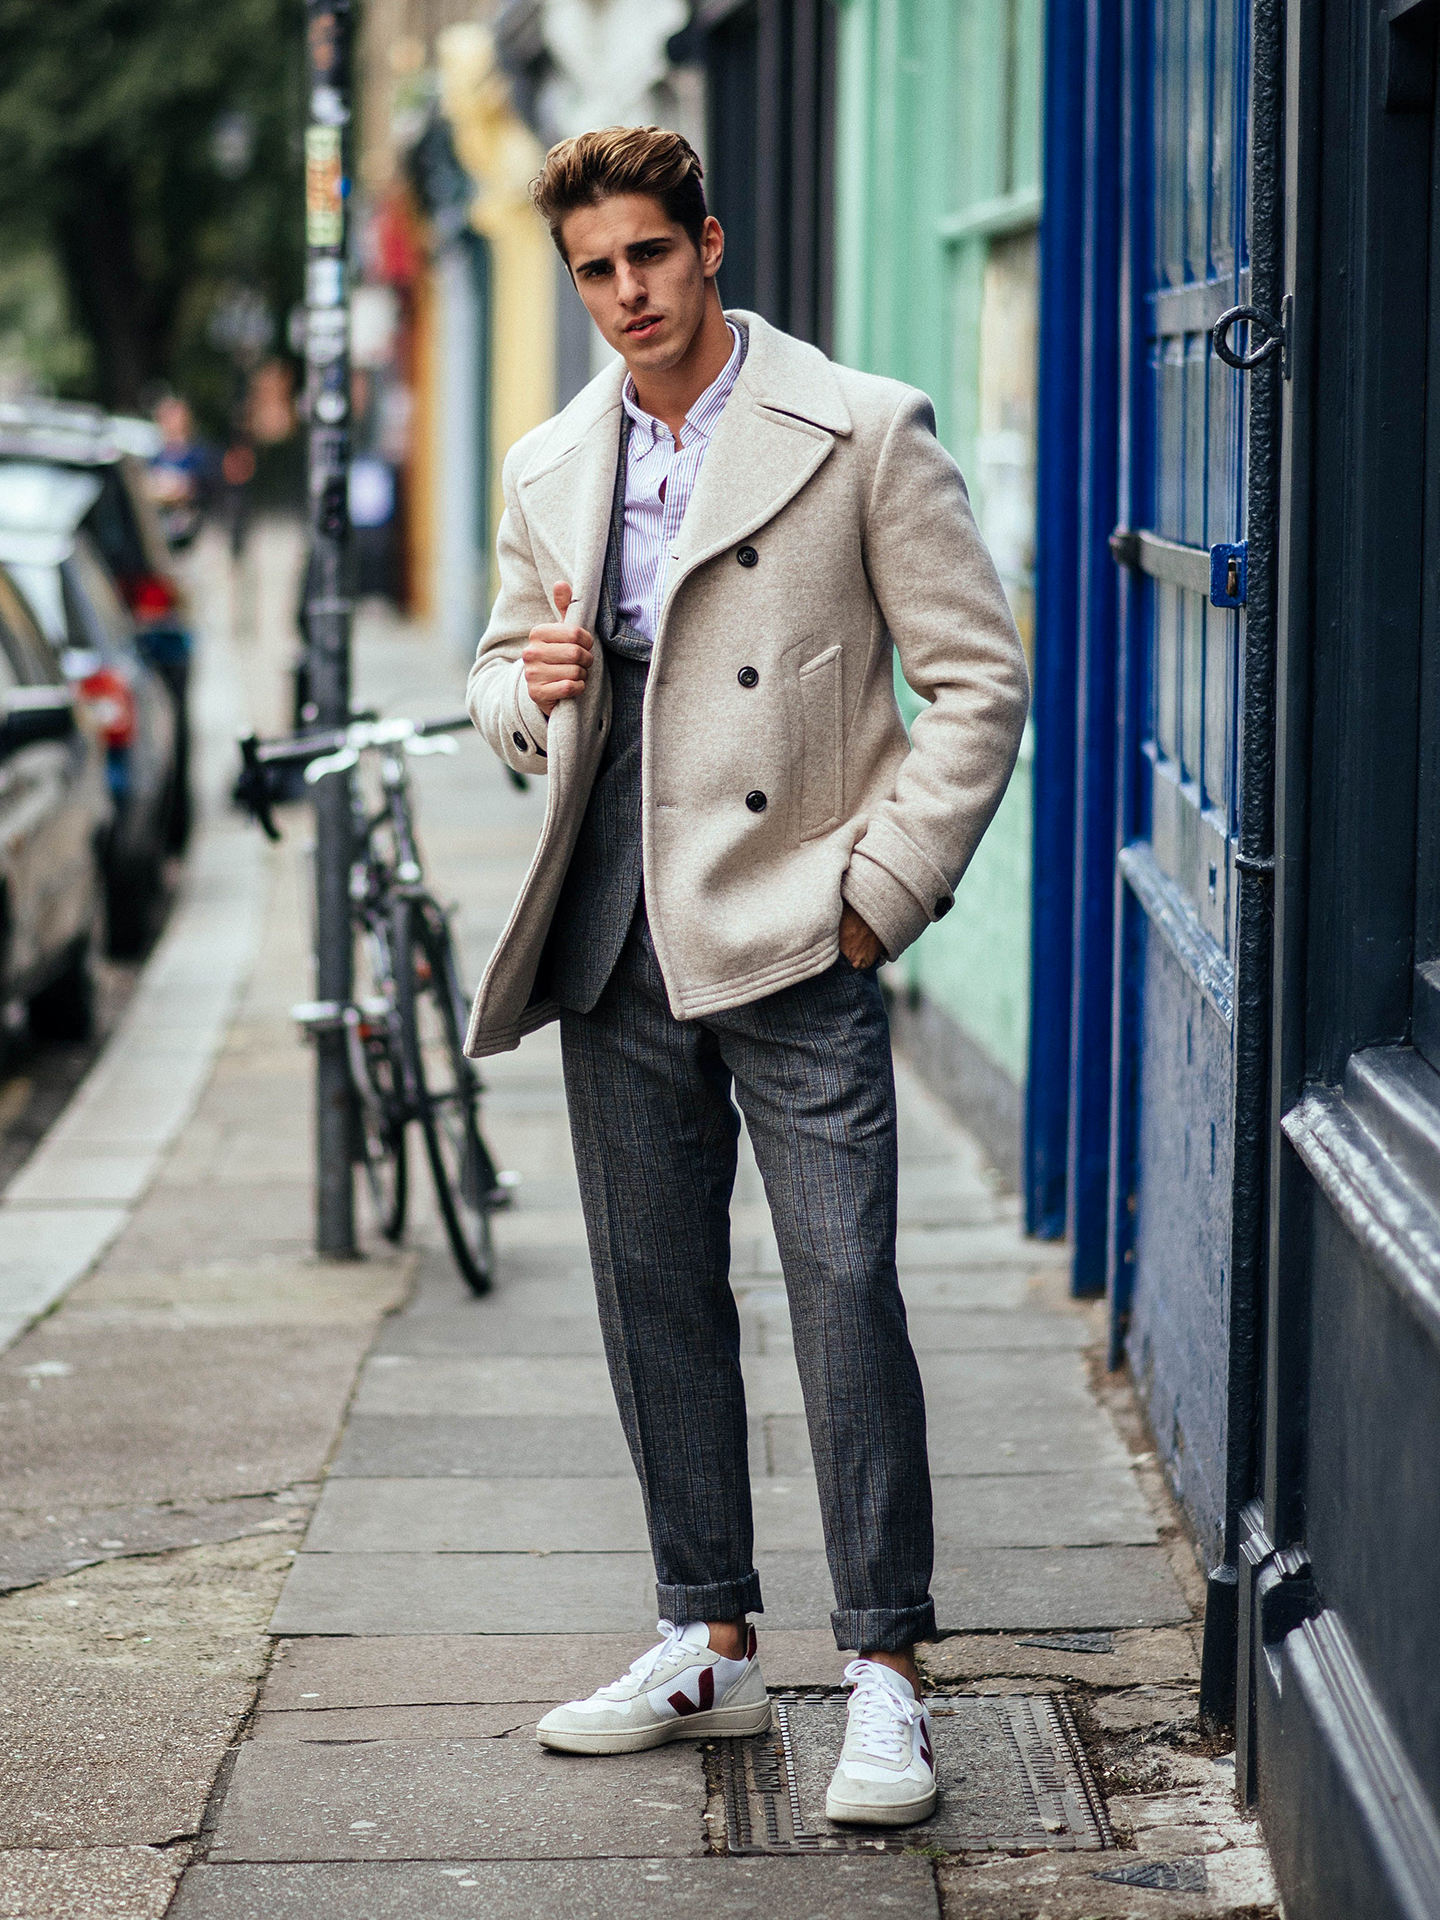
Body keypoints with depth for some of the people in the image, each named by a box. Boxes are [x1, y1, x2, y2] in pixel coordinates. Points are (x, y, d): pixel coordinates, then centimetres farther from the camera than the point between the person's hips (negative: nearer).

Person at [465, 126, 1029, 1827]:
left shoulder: (863, 434, -3)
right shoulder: (549, 470, 12)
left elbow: (977, 680, -3)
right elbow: (497, 675, 24)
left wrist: (878, 890, -9)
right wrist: (532, 692, -1)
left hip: (793, 939, -5)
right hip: (617, 951, 5)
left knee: (844, 1292, -8)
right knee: (656, 1300, 10)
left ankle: (884, 1673, -1)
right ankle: (710, 1647, 21)